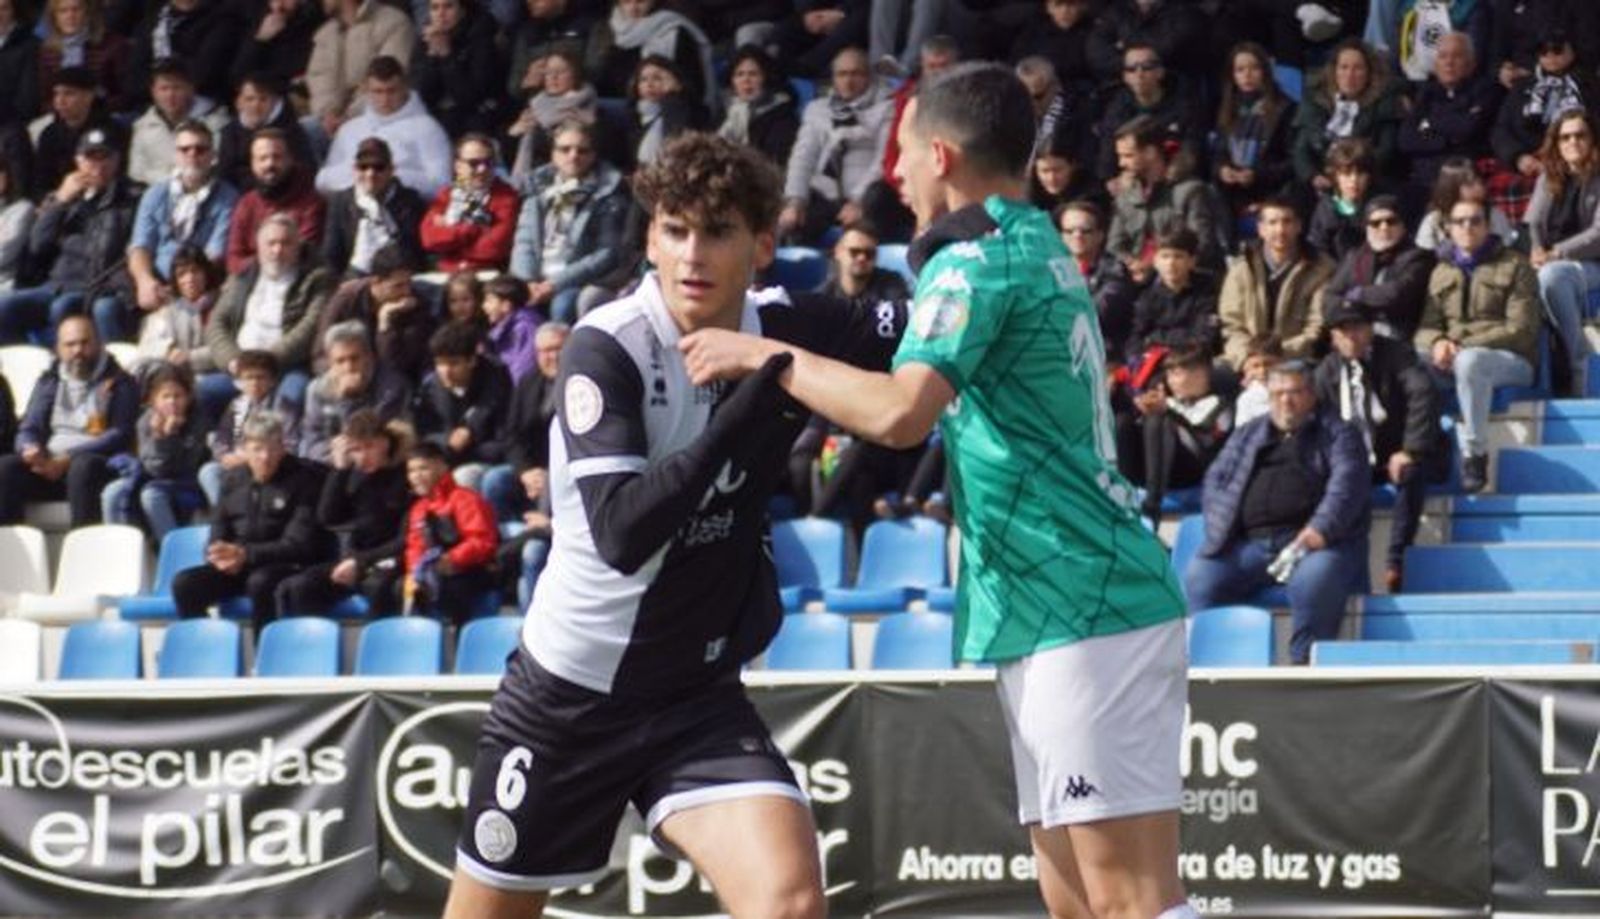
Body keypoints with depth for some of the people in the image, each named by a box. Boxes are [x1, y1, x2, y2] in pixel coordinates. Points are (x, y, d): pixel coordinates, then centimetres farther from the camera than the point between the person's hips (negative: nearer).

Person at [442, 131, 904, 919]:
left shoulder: (788, 334, -7)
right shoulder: (608, 348, -19)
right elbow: (623, 535, -30)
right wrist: (754, 404, -34)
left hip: (698, 698, 2)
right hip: (567, 697, -2)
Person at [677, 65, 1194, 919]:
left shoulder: (976, 258, -10)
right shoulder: (1039, 248, 19)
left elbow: (901, 412, -24)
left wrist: (771, 358, -12)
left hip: (1083, 615, -10)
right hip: (1079, 610, 10)